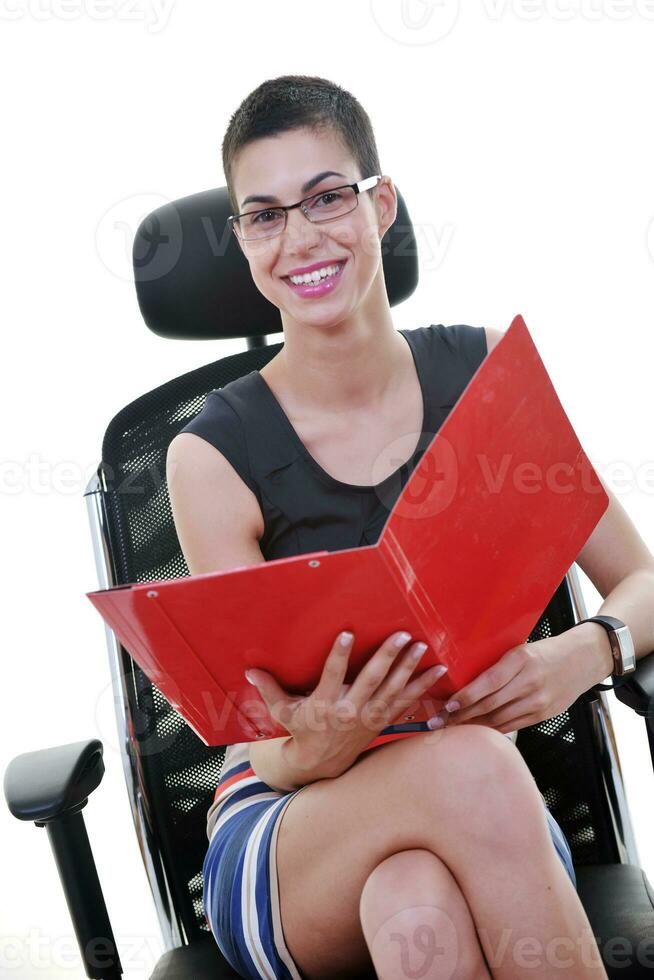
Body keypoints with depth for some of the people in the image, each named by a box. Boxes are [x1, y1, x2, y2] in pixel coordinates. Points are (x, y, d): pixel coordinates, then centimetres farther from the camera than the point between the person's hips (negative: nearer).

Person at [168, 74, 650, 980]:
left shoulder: (487, 373, 0)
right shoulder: (211, 457, -7)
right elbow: (270, 746, -6)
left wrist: (578, 657, -20)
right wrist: (318, 747, -31)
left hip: (491, 825, 1)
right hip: (284, 832, 0)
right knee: (465, 764, -35)